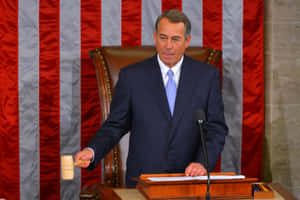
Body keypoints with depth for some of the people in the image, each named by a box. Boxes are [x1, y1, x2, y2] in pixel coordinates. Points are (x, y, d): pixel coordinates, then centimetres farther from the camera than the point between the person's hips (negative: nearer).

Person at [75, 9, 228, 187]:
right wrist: (92, 151, -11)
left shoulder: (208, 75, 6)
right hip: (142, 181, 0)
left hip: (190, 180, 0)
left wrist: (203, 163, -11)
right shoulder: (131, 76, 4)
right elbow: (115, 125, 7)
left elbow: (216, 129, 5)